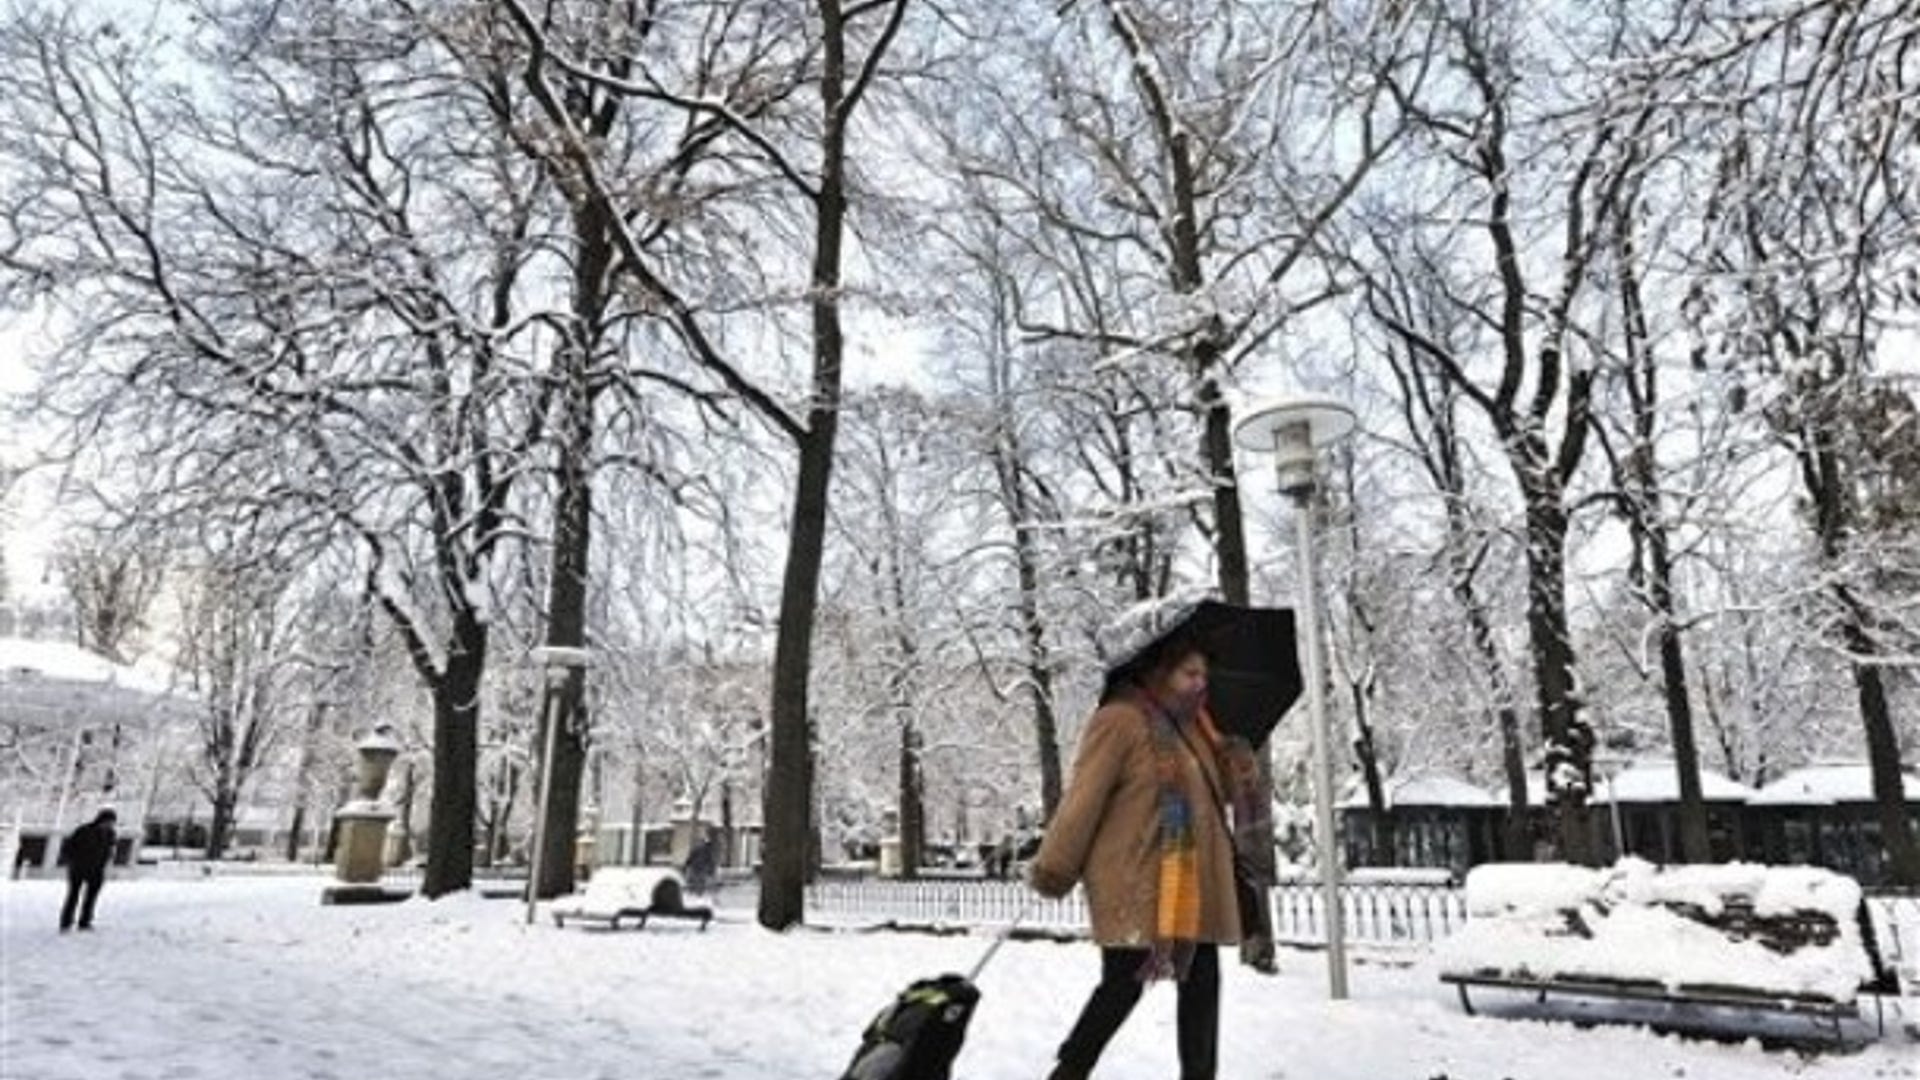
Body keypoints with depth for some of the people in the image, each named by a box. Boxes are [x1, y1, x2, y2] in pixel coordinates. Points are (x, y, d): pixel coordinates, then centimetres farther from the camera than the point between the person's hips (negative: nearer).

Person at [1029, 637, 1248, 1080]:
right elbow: (1083, 798, -13)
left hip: (1195, 887, 8)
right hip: (1135, 885, -8)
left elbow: (1216, 789, 28)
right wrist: (1054, 870, -12)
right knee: (1124, 984, -4)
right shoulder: (1121, 720, -11)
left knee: (1202, 982, 11)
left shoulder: (1191, 725, 15)